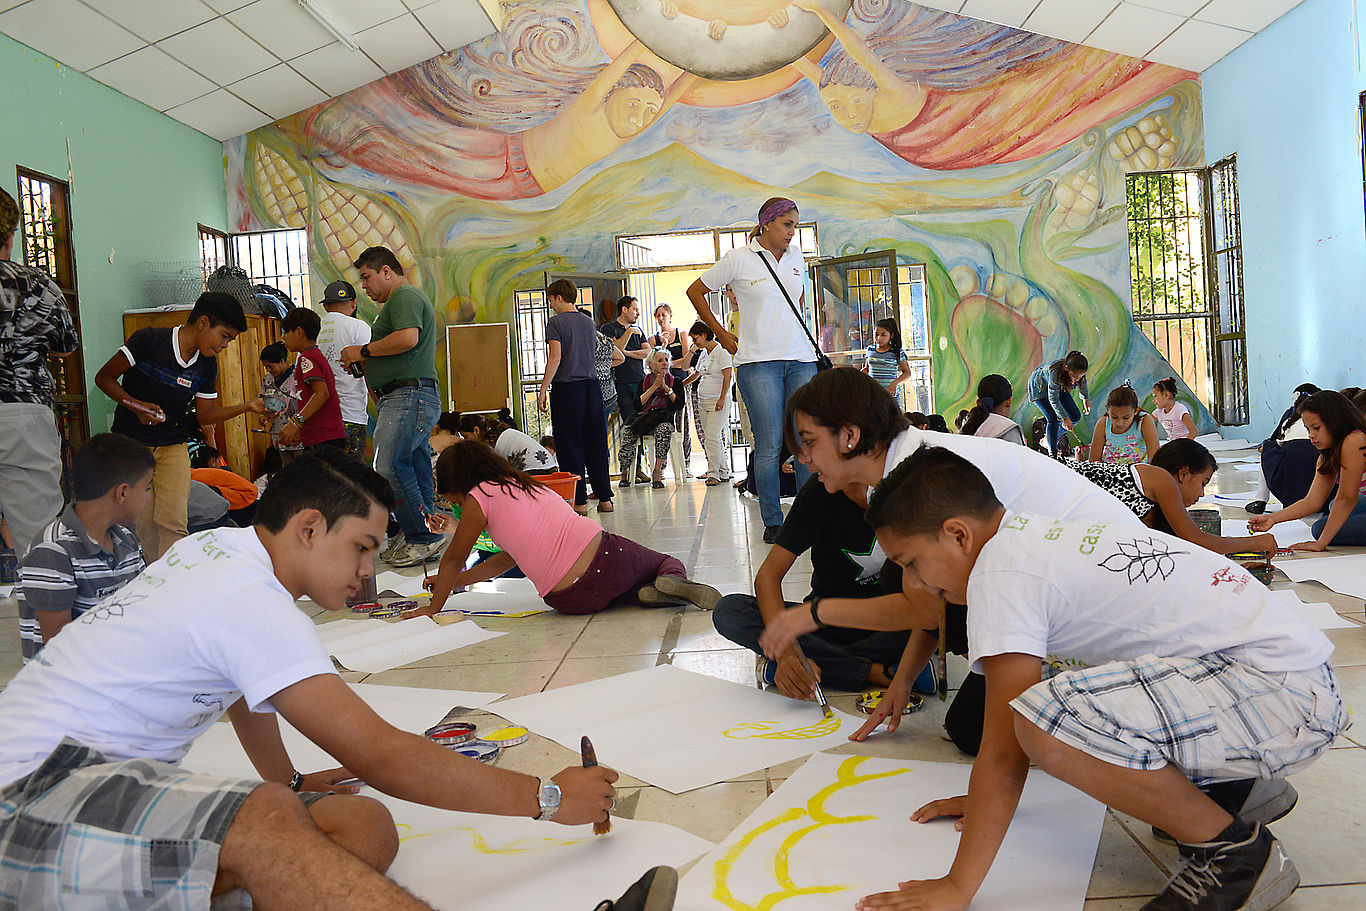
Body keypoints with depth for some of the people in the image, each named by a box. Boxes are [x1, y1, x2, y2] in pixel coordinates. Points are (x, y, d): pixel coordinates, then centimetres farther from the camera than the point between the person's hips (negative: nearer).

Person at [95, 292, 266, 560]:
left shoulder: (207, 366, 2)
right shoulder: (149, 339, -12)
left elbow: (204, 415, 8)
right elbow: (104, 377, -7)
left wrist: (248, 406, -4)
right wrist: (136, 406, -22)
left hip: (174, 447, 3)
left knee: (173, 523, -11)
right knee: (144, 525, -4)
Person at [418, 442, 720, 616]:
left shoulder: (480, 497, 2)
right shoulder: (522, 483, 24)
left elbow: (453, 559, 12)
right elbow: (513, 556, 31)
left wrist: (433, 607, 27)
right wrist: (455, 582, 38)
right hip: (607, 554, 5)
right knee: (669, 562, 29)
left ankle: (643, 593, -5)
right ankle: (673, 581, -8)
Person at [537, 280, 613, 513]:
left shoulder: (556, 322, -6)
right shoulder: (589, 322, 12)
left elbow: (555, 358, -13)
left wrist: (543, 389, -10)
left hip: (567, 388, -5)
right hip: (592, 385, 5)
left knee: (571, 446, 0)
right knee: (596, 443, 9)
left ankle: (579, 501, 0)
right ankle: (604, 498, 11)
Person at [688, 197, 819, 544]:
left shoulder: (796, 256, 15)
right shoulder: (739, 259, -1)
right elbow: (695, 291, 7)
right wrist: (722, 335, 6)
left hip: (801, 359, 5)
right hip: (758, 362, -5)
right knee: (769, 445, -5)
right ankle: (772, 522, 4)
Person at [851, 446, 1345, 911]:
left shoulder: (1000, 575, -16)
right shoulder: (1039, 536, 13)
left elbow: (1004, 753, -16)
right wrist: (986, 799, 31)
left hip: (1288, 698, -10)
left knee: (1047, 719, -30)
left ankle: (1235, 850, -7)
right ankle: (1232, 784, 19)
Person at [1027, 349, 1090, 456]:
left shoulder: (1078, 370, -27)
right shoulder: (1055, 372, -43)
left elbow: (1082, 381, 1)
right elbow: (1053, 399, -31)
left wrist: (1086, 398, 10)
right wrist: (1064, 418, -27)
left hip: (1059, 386, 6)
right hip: (1039, 388, -6)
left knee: (1075, 417, 2)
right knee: (1053, 420, -19)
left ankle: (1051, 439, 23)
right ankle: (1053, 454, -7)